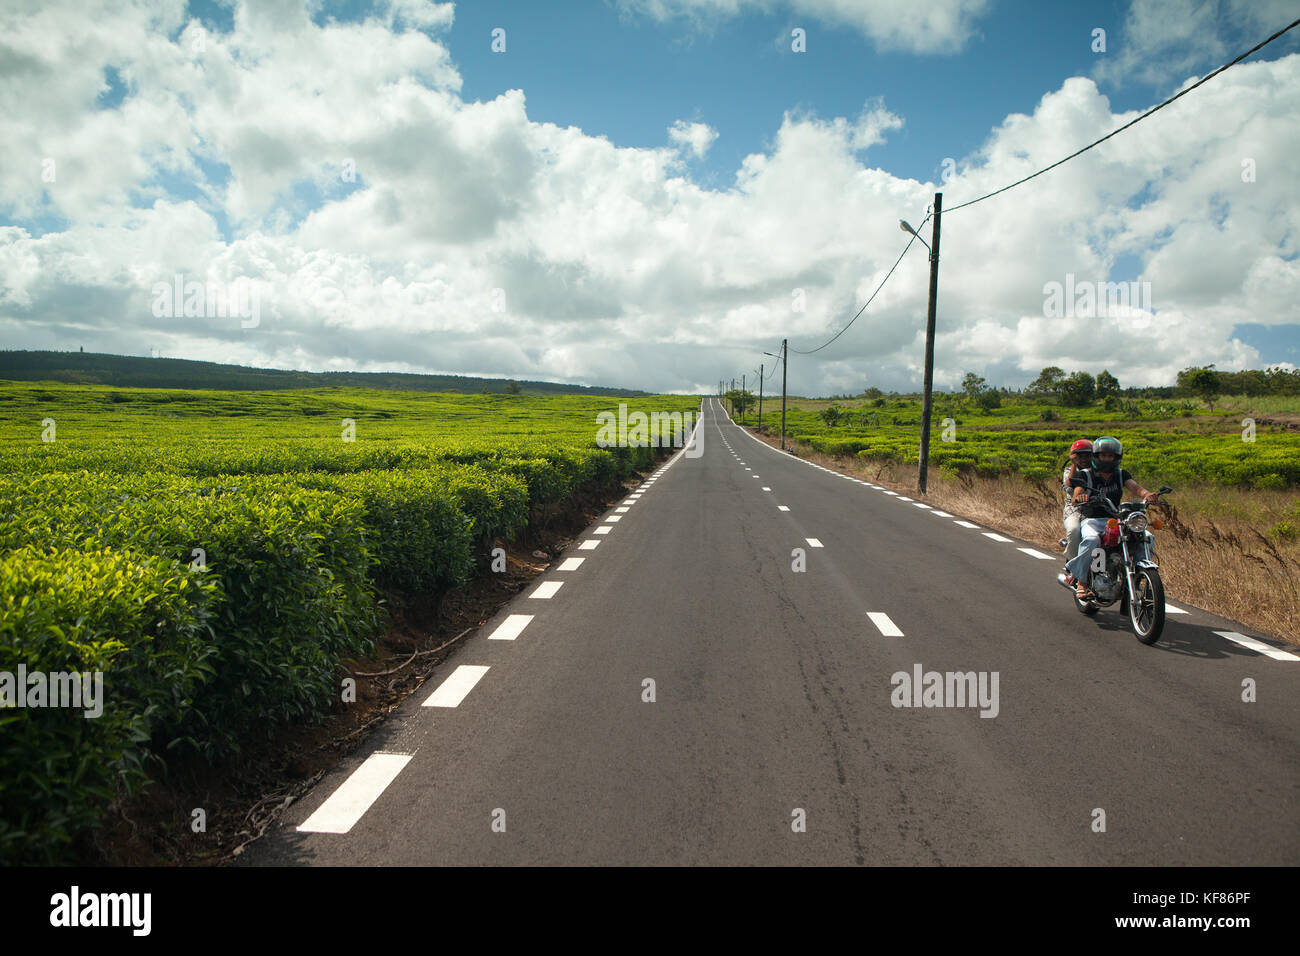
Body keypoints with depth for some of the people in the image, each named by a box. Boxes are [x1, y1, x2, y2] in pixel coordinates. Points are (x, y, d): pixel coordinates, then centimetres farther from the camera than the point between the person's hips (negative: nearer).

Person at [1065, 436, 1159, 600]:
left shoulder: (1121, 475, 11)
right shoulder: (1085, 475, -1)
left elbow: (1136, 488, -7)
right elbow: (1075, 498, -15)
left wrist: (1147, 494, -32)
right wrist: (1079, 497, -41)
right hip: (1091, 520, -4)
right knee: (1091, 540, -38)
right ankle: (1081, 581, -24)